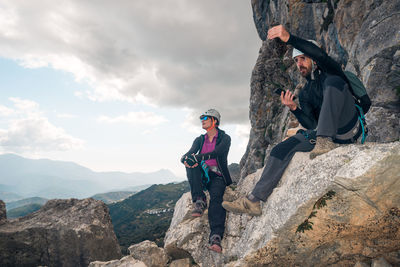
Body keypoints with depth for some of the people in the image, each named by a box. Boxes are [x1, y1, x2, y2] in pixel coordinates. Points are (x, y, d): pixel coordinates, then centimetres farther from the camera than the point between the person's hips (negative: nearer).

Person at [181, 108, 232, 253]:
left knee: (216, 197, -33)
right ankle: (199, 201, -31)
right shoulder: (200, 140, 17)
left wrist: (197, 157, -34)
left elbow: (217, 153, -18)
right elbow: (189, 153, 0)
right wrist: (185, 158, -26)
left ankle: (216, 238, -45)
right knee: (191, 163, -26)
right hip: (202, 176, 4)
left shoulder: (224, 138, 3)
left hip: (217, 177, -4)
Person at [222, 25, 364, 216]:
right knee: (282, 148, -14)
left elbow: (320, 55, -20)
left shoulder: (330, 73, 6)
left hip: (347, 129, -5)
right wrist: (293, 109, -13)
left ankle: (325, 142, -37)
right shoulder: (304, 94, 19)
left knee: (334, 81, -27)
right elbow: (311, 125, 5)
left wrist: (289, 38, -32)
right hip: (320, 133, 5)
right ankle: (254, 200, -21)